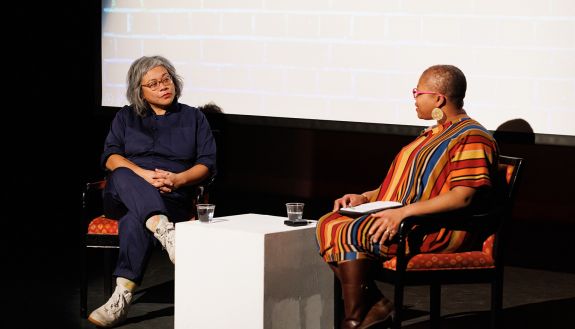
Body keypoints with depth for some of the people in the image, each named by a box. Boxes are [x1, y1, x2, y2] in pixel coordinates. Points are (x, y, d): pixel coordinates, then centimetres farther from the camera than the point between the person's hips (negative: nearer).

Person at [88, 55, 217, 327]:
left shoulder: (194, 118, 18)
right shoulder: (126, 117, 20)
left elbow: (207, 164, 9)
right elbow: (110, 157, 5)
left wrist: (177, 179, -12)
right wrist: (144, 175, -15)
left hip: (173, 198, -1)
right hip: (125, 195, 2)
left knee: (134, 221, -38)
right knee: (122, 176, -38)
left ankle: (123, 297, -45)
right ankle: (163, 229, -58)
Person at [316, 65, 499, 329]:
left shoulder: (471, 138, -10)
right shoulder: (434, 134, 24)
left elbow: (463, 196, -22)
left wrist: (404, 212, -26)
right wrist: (365, 198, 12)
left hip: (439, 232, -11)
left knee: (348, 235, -23)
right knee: (328, 224, -5)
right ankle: (373, 307, -10)